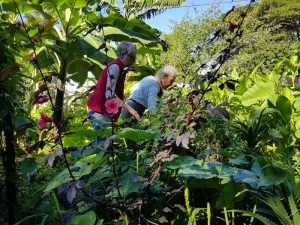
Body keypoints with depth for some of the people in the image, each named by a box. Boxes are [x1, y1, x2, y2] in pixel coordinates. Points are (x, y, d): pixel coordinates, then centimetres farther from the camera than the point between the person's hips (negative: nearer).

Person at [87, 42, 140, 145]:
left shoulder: (120, 68, 15)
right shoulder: (115, 67, -13)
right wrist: (129, 109, -22)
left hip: (106, 112, 9)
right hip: (99, 111, -9)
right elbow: (109, 94, -22)